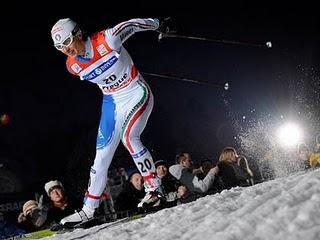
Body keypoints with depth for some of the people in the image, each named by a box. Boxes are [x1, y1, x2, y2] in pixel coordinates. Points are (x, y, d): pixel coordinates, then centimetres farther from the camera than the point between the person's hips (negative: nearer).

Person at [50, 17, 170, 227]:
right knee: (102, 156, 4)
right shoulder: (73, 66, -8)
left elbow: (133, 24, -10)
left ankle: (154, 188, -14)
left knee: (128, 136, -29)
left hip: (137, 94, -5)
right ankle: (89, 209, 14)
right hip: (112, 102, 5)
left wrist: (158, 23, 4)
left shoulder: (107, 40, -24)